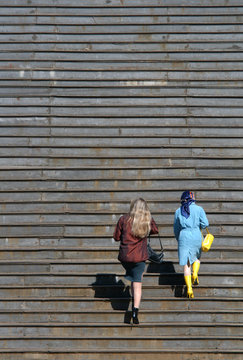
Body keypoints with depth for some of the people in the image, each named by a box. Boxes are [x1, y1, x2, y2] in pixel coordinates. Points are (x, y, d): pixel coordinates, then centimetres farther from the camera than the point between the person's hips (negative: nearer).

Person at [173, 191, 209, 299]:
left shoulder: (178, 211, 9)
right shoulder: (198, 209, 2)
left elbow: (176, 229, 15)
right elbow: (205, 223, -6)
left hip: (183, 237, 1)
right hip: (196, 237, -1)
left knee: (186, 264, 2)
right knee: (196, 258, 26)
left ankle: (189, 289, -7)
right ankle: (195, 275, -1)